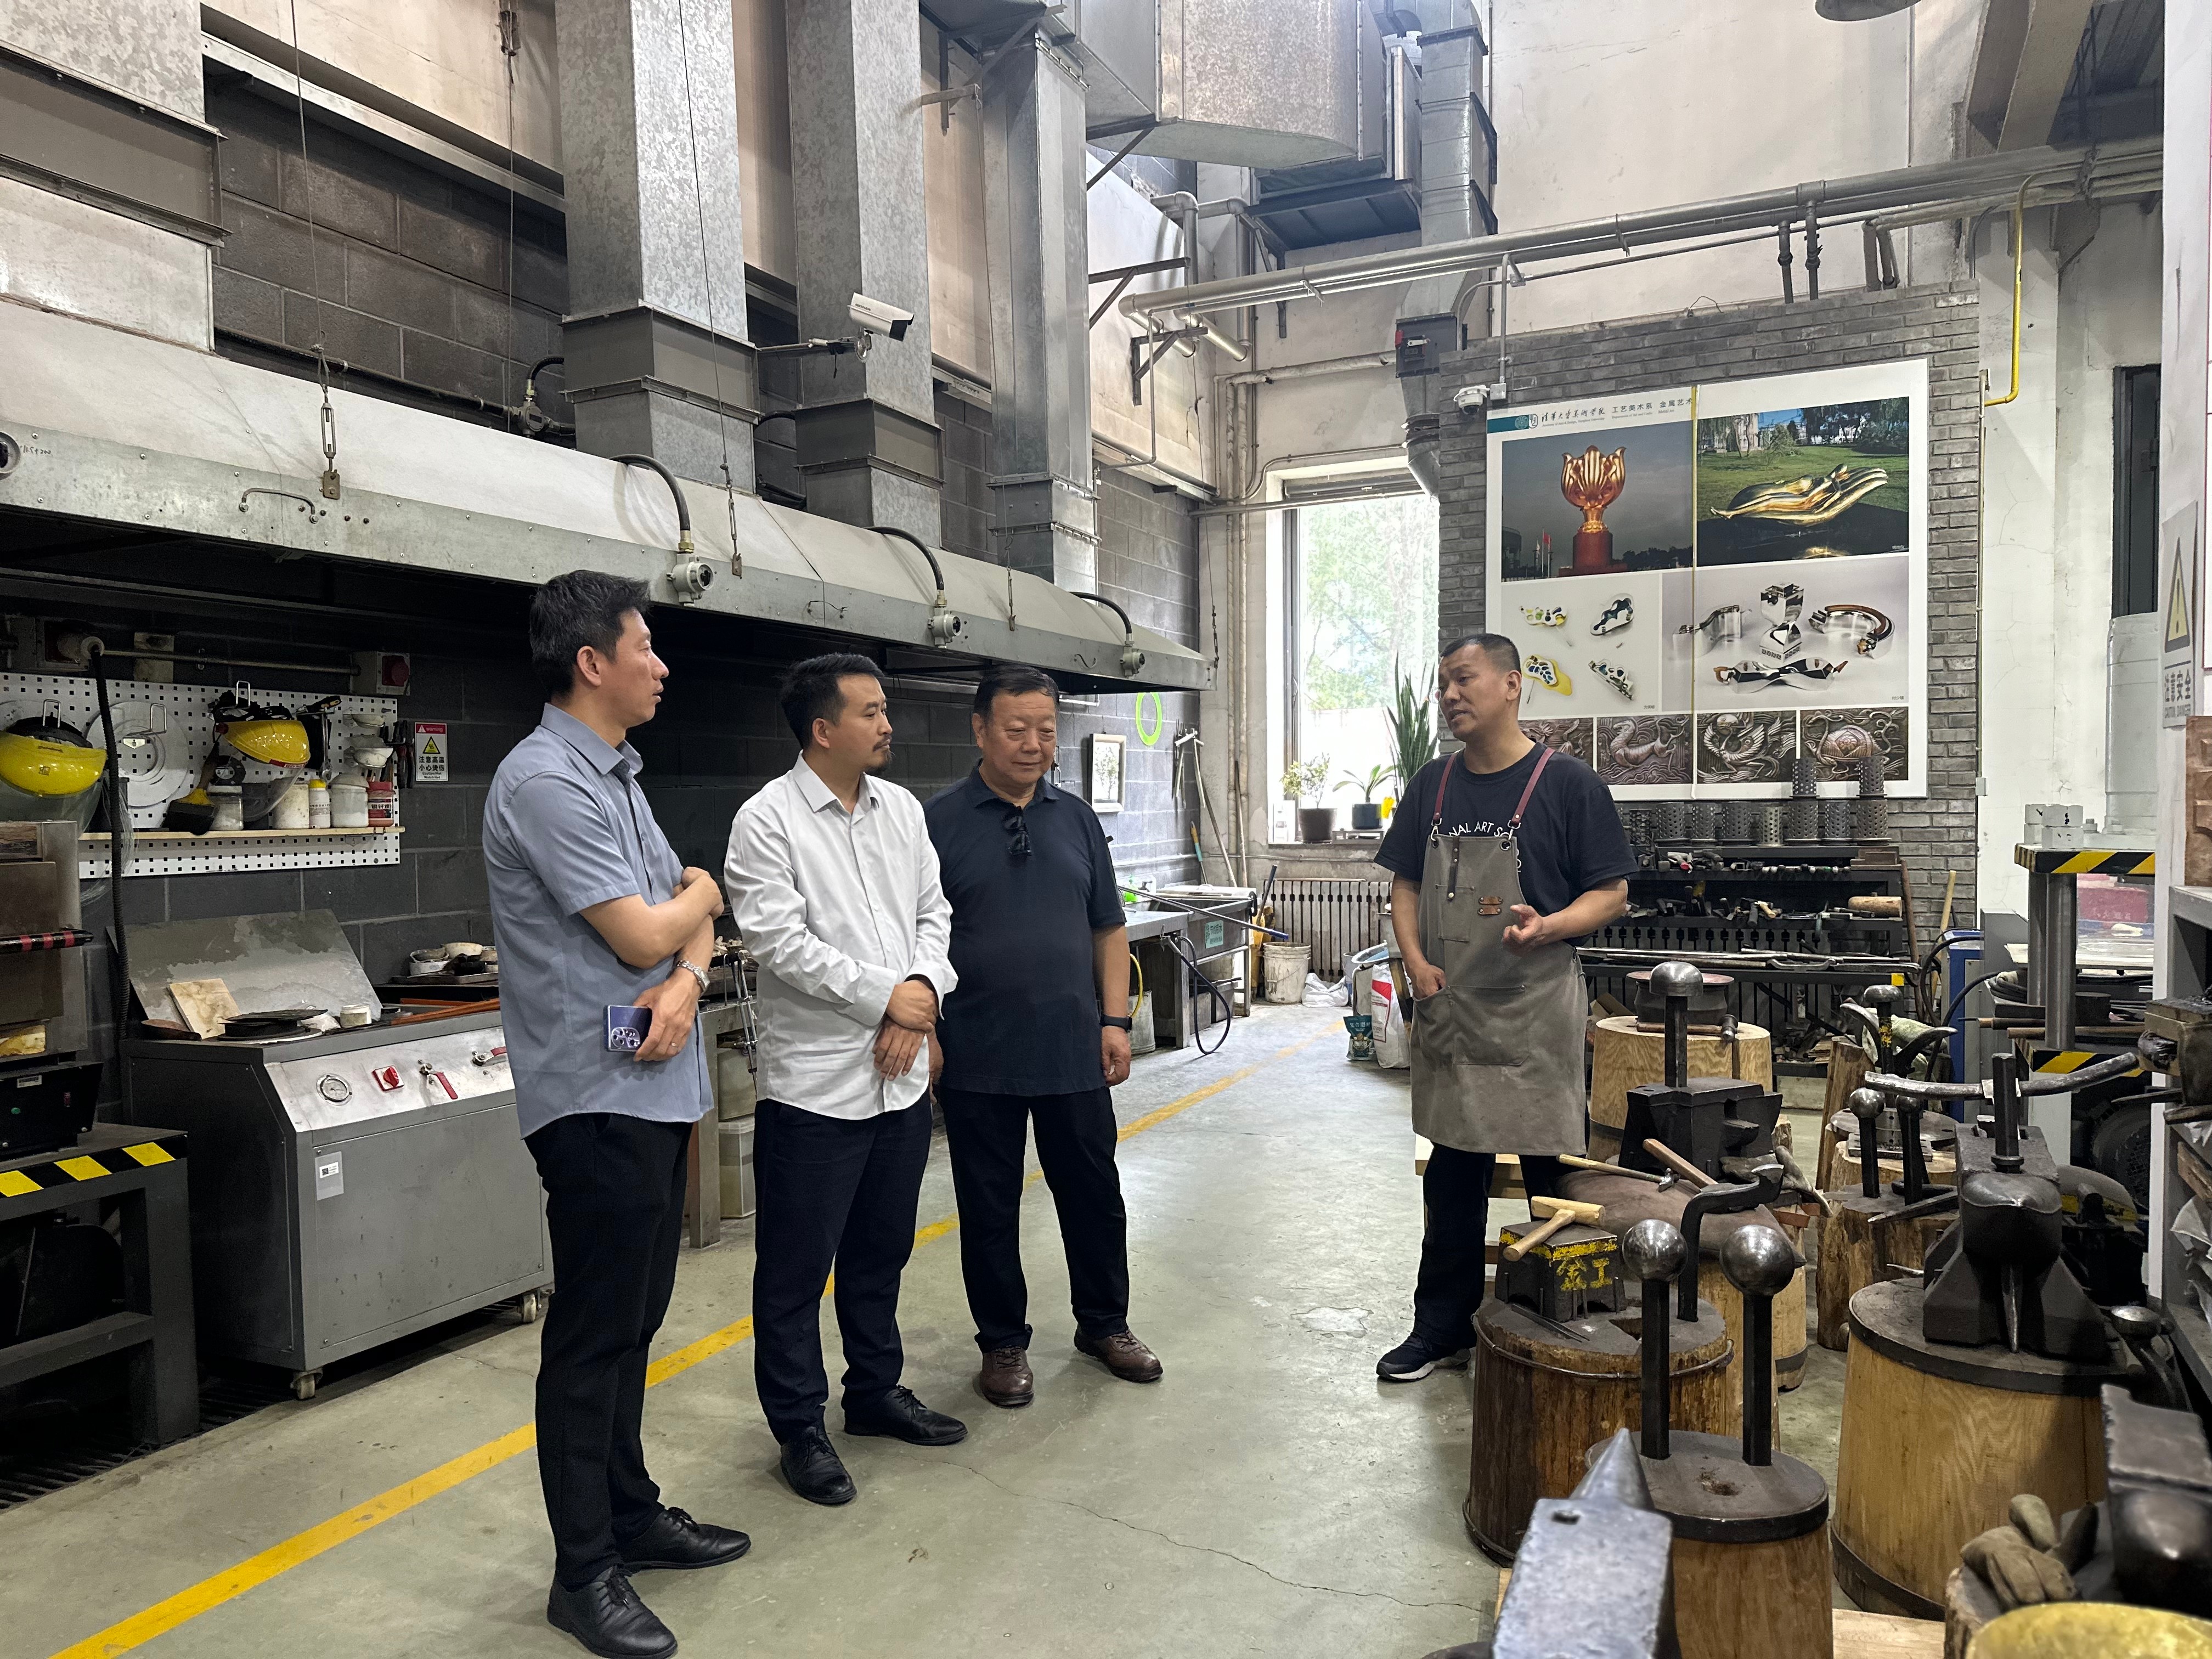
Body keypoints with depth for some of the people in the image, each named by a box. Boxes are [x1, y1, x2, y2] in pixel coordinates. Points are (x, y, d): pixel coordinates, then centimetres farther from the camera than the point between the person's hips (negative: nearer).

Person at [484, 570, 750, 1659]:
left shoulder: (615, 775, 14)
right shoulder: (547, 781, -17)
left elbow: (692, 918, 13)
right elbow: (642, 933, -20)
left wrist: (688, 977, -9)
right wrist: (699, 893, 1)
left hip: (655, 1090, 9)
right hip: (597, 1098, -9)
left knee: (633, 1320, 19)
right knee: (593, 1337, 2)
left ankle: (632, 1515, 34)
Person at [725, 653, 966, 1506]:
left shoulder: (903, 810, 8)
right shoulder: (767, 820, -12)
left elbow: (934, 911, 10)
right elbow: (779, 942, -19)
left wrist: (924, 989, -9)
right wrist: (887, 995, -16)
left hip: (901, 1077, 7)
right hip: (815, 1081, -6)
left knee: (882, 1252, 21)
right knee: (796, 1269, 7)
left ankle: (875, 1389, 39)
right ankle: (800, 1428, 24)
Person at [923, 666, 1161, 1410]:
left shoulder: (1077, 819, 7)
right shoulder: (938, 822, -6)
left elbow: (1108, 928, 11)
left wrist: (1114, 1020, 3)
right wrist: (923, 1031, -11)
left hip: (1075, 1053, 4)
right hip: (978, 1061, -3)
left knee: (1095, 1195, 14)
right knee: (990, 1209, 10)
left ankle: (1104, 1323, 34)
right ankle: (1004, 1343, 28)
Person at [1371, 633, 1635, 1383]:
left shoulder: (1567, 783, -6)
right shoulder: (1432, 785, 9)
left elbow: (1611, 892, -5)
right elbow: (1404, 883, 13)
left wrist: (1549, 926, -24)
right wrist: (1416, 961, -4)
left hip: (1536, 1007, -4)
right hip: (1449, 1007, 5)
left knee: (1551, 1173, 5)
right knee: (1452, 1172, 13)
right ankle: (1442, 1327, 27)